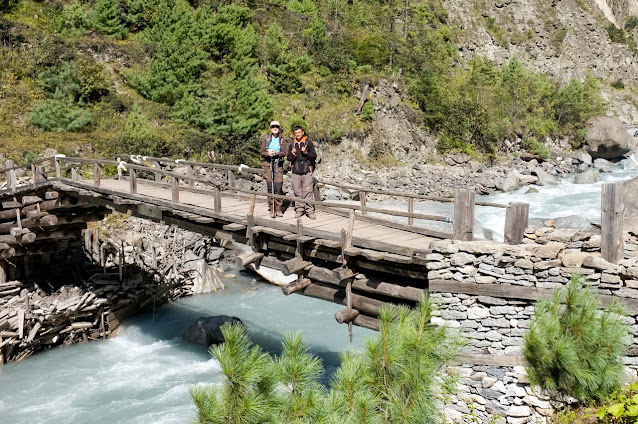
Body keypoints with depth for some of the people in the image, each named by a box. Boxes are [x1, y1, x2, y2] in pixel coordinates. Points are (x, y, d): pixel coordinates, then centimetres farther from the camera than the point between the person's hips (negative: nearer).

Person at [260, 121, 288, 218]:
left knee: (279, 186, -5)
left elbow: (285, 152, -3)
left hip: (278, 164, 0)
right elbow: (262, 153, 5)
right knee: (269, 185, -6)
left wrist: (276, 153, -21)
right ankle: (272, 208, 1)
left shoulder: (282, 139, 6)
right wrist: (268, 153, -17)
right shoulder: (266, 139, 8)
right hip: (268, 163, 0)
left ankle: (278, 208, 6)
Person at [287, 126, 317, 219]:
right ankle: (299, 210, 9)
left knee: (308, 191, -8)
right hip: (295, 171, 3)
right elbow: (288, 158, 14)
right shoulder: (292, 145, 16)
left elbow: (314, 156, 1)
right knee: (297, 192, 1)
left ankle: (310, 210, -6)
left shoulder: (309, 143, 7)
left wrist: (306, 153, -15)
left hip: (307, 171, -3)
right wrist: (293, 155, -8)